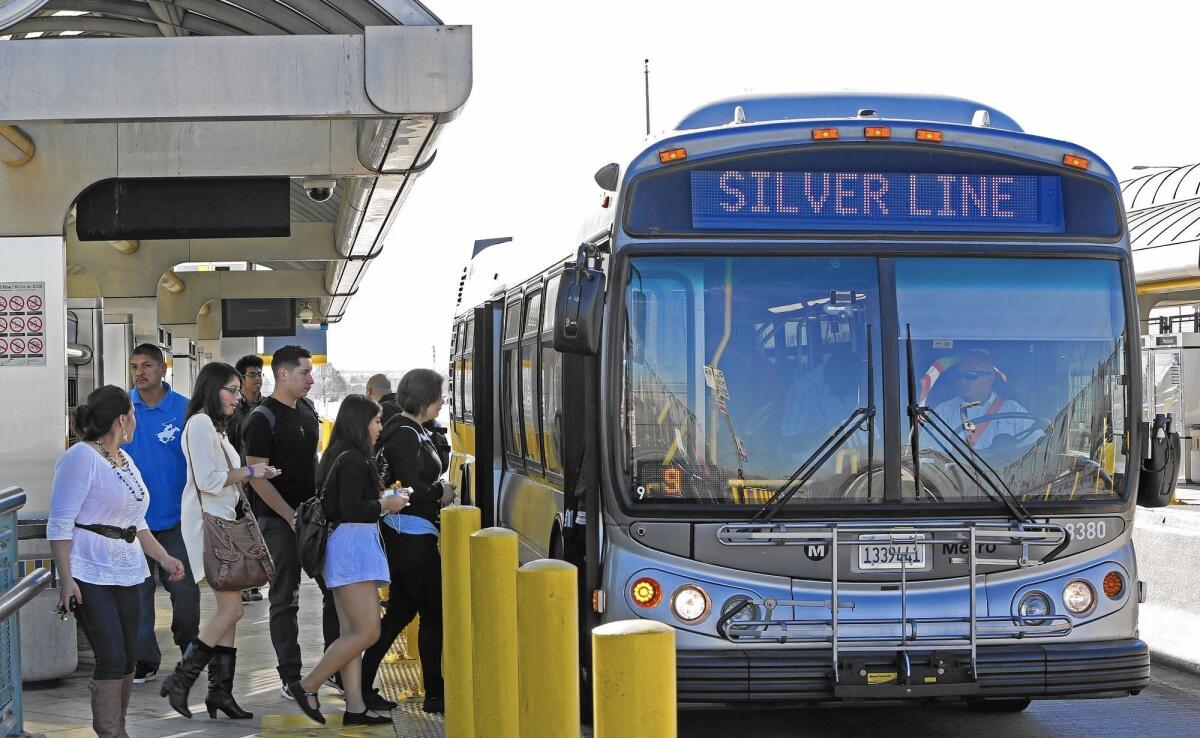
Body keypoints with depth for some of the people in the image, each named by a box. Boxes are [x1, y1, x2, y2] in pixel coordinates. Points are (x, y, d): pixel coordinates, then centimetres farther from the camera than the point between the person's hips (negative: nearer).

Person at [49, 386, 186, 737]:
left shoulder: (125, 460, 17)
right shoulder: (81, 458, -11)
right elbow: (60, 524, -14)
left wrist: (164, 558, 21)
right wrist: (65, 578, -19)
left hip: (126, 574, 8)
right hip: (91, 575, -8)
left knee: (127, 659, 8)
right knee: (112, 658, -12)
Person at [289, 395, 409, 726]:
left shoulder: (336, 456, 15)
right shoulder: (353, 460, -14)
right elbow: (351, 510, -20)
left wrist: (378, 498, 20)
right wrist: (386, 504, -7)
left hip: (344, 546, 11)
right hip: (352, 543, -11)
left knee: (351, 632, 8)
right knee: (367, 630, -10)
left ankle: (355, 707, 7)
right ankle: (307, 687, -6)